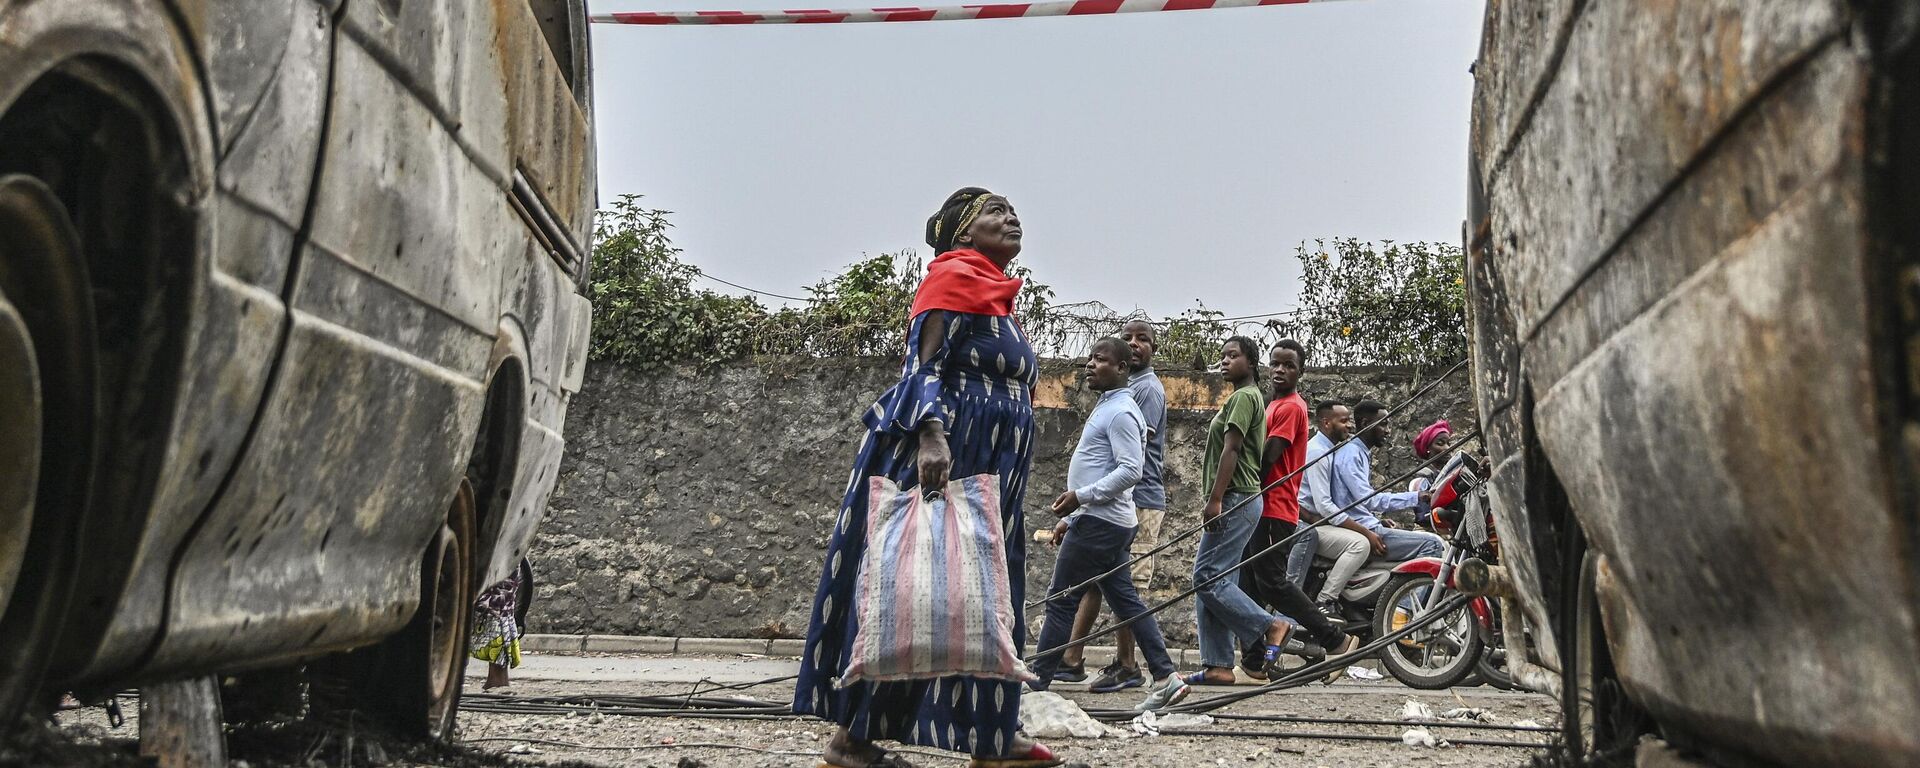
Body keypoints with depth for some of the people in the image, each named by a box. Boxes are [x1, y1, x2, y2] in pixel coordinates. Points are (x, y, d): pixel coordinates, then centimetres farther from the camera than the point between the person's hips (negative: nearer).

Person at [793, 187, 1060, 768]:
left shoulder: (995, 292, 22)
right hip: (938, 460, -10)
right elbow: (923, 366, -16)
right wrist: (931, 437, -32)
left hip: (987, 476, 10)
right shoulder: (954, 276, -5)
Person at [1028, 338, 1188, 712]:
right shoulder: (1106, 408, 20)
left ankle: (1036, 682, -1)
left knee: (1061, 601, -6)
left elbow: (1131, 470, -21)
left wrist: (1080, 496, -22)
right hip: (1095, 520, 10)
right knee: (1125, 600, 9)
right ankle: (1165, 678, 7)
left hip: (1100, 523, -10)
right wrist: (1070, 518, 24)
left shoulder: (1121, 413, -12)